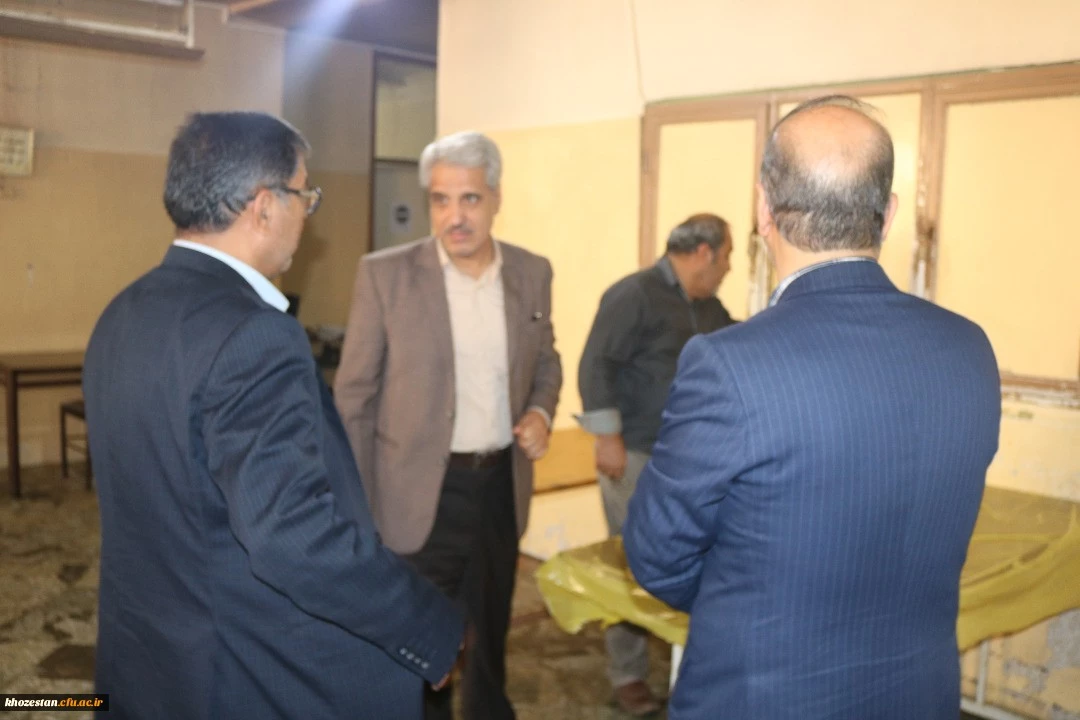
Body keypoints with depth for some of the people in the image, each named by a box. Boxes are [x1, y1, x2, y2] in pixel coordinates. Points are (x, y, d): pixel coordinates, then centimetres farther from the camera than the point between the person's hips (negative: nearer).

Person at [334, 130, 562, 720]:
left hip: (502, 485, 4)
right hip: (420, 492, -3)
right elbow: (354, 397, -8)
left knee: (490, 639, 23)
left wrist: (540, 411, -7)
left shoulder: (532, 272, -1)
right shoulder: (385, 274, -11)